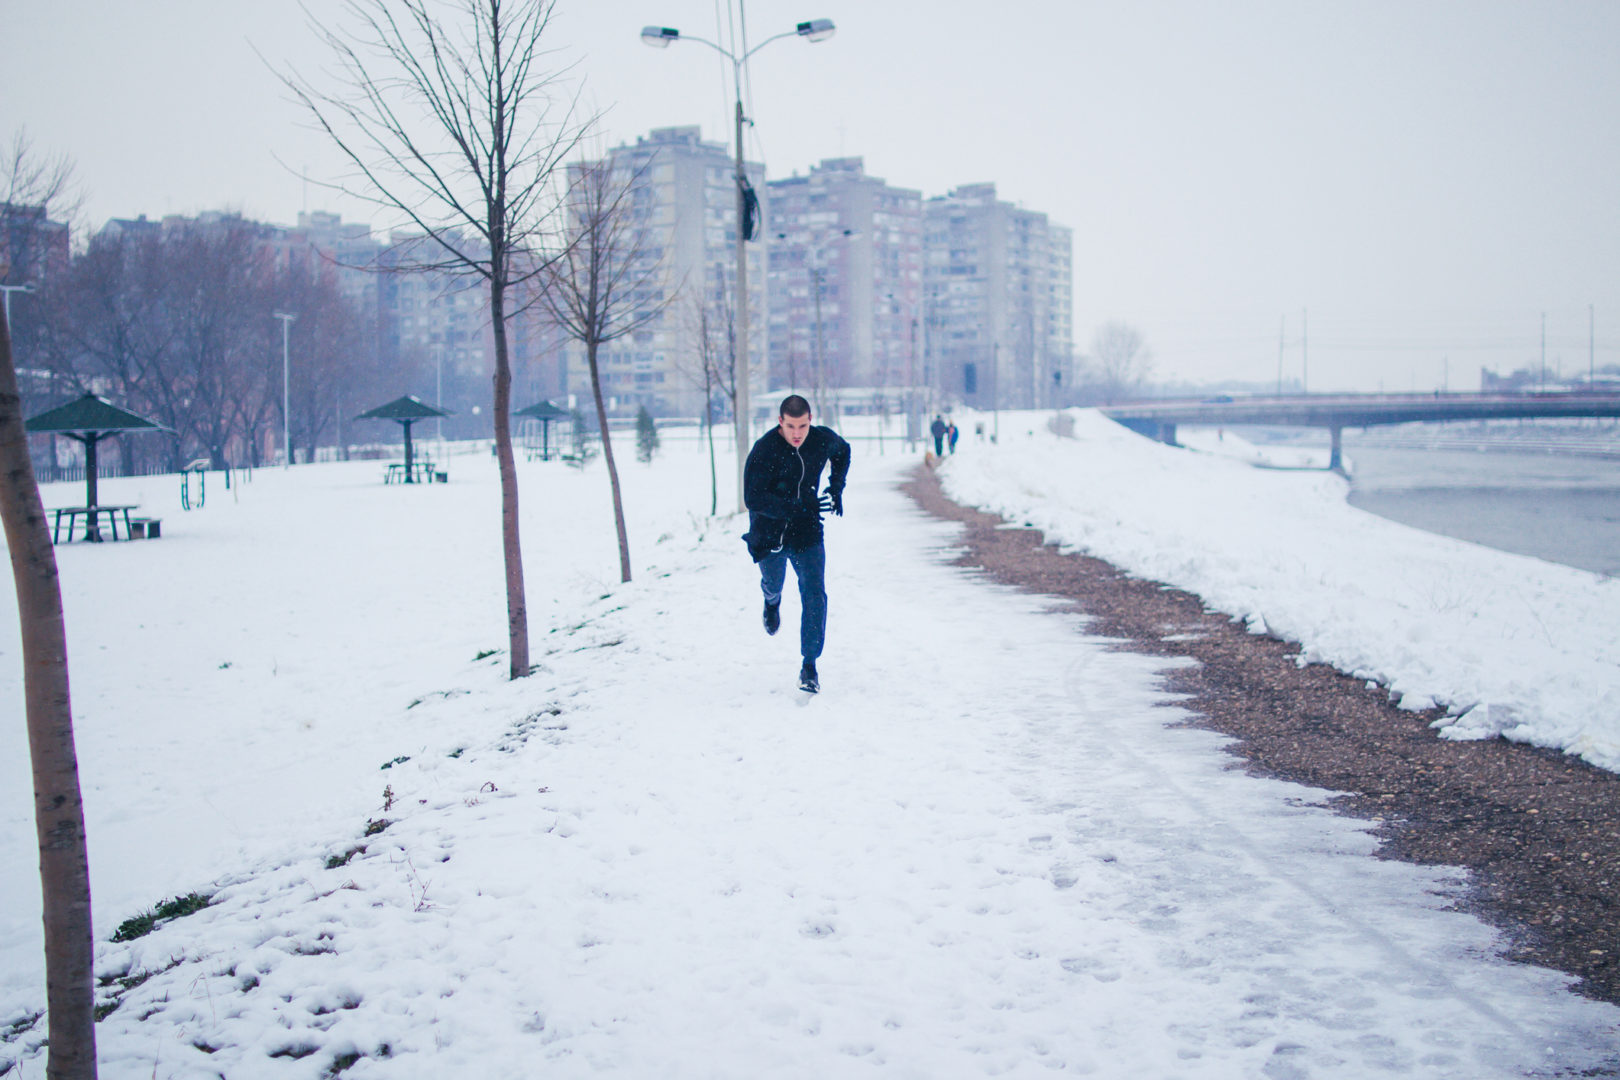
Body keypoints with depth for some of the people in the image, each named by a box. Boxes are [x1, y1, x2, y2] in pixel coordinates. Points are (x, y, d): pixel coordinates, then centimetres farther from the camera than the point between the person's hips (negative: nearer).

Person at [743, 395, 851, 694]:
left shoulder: (823, 439, -9)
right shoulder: (763, 450, -23)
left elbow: (843, 452, 17)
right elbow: (753, 499, -28)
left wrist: (836, 488, 6)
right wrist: (799, 508, -36)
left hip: (807, 534, 1)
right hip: (768, 533, -1)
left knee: (815, 596, -10)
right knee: (773, 585, 21)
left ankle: (810, 666, -1)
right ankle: (772, 601, 60)